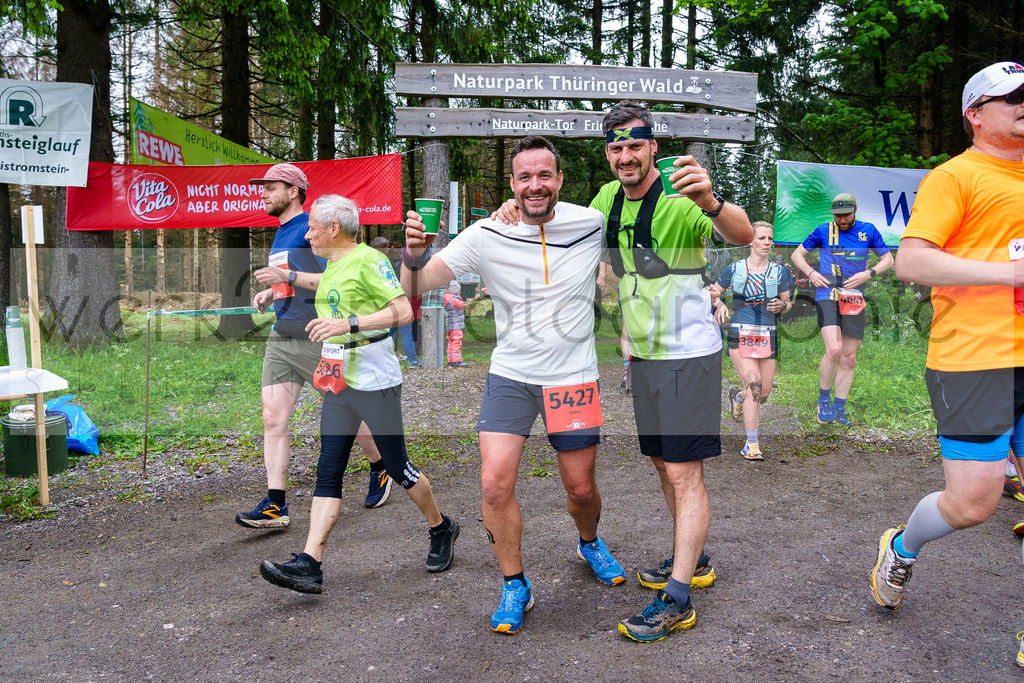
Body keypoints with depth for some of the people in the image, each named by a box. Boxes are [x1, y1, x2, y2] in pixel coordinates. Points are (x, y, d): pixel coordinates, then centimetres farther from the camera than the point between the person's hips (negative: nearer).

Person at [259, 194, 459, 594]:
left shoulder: (368, 260, -12)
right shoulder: (332, 265, 16)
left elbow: (403, 312, -21)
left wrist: (349, 324, -28)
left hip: (376, 381, -8)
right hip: (339, 384, 8)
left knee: (397, 467, 3)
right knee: (328, 473, 1)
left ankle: (442, 530, 27)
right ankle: (308, 565, 0)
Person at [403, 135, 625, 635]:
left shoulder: (592, 224, -5)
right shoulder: (487, 236, -8)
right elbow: (418, 284, -14)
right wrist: (414, 255, -33)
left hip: (573, 377, 0)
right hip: (510, 374, 0)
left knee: (581, 488, 9)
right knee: (495, 483, -10)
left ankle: (589, 543, 45)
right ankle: (515, 587, 13)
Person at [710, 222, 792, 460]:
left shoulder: (779, 271, 7)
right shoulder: (734, 269, 2)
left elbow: (787, 303, 14)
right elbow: (714, 293, 14)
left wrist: (781, 306, -9)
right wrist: (719, 304, -8)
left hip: (768, 337, 3)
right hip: (741, 335, -3)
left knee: (763, 394, 6)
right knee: (754, 386, -17)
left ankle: (737, 397, 43)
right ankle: (751, 444, -8)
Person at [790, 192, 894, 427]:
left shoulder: (868, 231, 8)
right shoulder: (823, 231, 4)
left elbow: (888, 259, 14)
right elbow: (797, 254, 13)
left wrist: (867, 274, -5)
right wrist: (811, 273, -5)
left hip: (854, 299, 3)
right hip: (827, 295, -3)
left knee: (849, 358, 4)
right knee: (834, 350, -21)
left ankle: (839, 409, 15)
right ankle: (823, 400, 0)